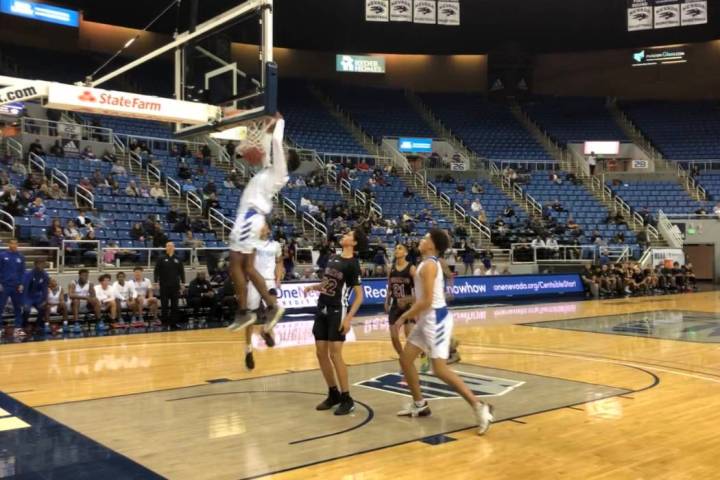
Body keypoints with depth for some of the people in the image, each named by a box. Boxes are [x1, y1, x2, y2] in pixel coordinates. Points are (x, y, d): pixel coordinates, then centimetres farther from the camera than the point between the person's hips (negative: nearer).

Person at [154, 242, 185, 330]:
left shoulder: (177, 259, 8)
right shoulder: (161, 259, 2)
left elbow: (181, 271, 10)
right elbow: (156, 271, 0)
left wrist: (182, 282, 4)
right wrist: (156, 282, -9)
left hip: (175, 286, 2)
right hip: (164, 286, -2)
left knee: (174, 305, 3)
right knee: (164, 305, 1)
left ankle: (173, 322, 9)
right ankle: (165, 322, 8)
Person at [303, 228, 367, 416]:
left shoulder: (352, 264, -11)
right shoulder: (333, 258, 10)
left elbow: (359, 295, -13)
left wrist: (349, 317, -22)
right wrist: (313, 287, 4)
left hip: (337, 312, -8)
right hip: (322, 309, 8)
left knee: (335, 354, -10)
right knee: (321, 353, 8)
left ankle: (347, 399, 0)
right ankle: (333, 394, 21)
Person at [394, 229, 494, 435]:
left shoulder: (429, 265, -18)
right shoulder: (428, 263, 13)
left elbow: (427, 301, -24)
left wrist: (404, 317, -16)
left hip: (436, 319, -10)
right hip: (426, 319, 10)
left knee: (440, 369, -12)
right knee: (405, 359, 13)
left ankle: (479, 407, -8)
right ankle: (419, 405, 24)